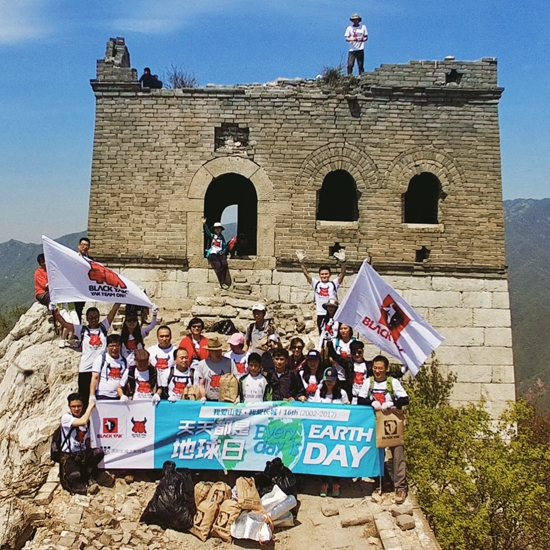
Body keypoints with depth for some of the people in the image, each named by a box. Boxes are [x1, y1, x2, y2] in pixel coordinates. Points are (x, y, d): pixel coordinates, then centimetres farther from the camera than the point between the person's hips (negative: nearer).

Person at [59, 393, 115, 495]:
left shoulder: (85, 418, 7)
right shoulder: (66, 417, -11)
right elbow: (82, 422, -31)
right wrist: (90, 407, -19)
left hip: (83, 453, 5)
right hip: (68, 456, -5)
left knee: (98, 452, -28)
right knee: (75, 475, -34)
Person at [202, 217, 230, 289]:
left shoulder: (222, 237, 21)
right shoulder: (212, 236, 14)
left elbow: (225, 246, 19)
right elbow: (207, 231, -3)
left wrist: (223, 251, -1)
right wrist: (204, 224, -19)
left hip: (220, 254, 3)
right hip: (212, 254, -3)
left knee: (224, 264, -26)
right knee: (218, 265, -26)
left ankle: (224, 281, -23)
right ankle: (222, 283, -25)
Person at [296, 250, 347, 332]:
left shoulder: (334, 283, 3)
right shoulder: (316, 283, 9)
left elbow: (342, 274, -10)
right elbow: (306, 274, 1)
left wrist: (342, 261, -27)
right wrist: (301, 262, -12)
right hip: (321, 315, 2)